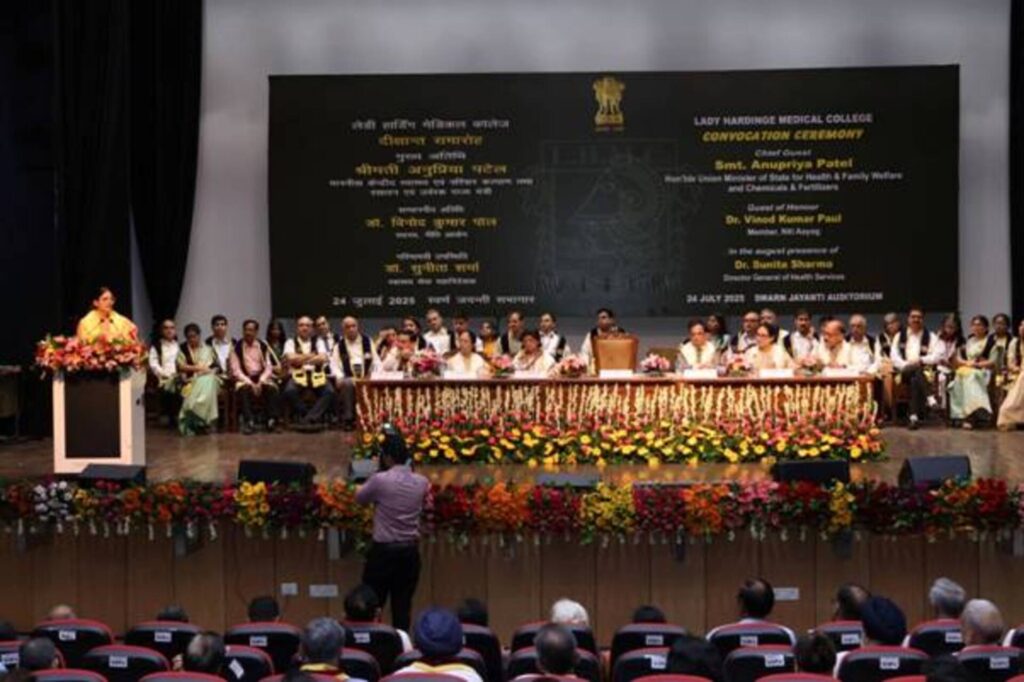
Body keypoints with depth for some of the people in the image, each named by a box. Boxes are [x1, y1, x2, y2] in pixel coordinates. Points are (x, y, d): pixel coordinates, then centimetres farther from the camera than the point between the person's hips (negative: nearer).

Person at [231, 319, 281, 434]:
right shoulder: (236, 347, 3)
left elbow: (268, 367, 5)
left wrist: (260, 381, -14)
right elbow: (236, 370, -3)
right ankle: (249, 421, -43)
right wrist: (250, 383, -16)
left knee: (271, 388, -32)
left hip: (261, 378, 2)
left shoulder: (263, 346, 11)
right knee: (244, 389, -37)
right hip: (244, 379, -2)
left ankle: (272, 420, -34)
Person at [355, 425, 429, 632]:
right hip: (410, 551, 4)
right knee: (403, 607, 7)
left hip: (383, 550, -4)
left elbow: (359, 498, 4)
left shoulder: (380, 480, -12)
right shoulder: (422, 483, 1)